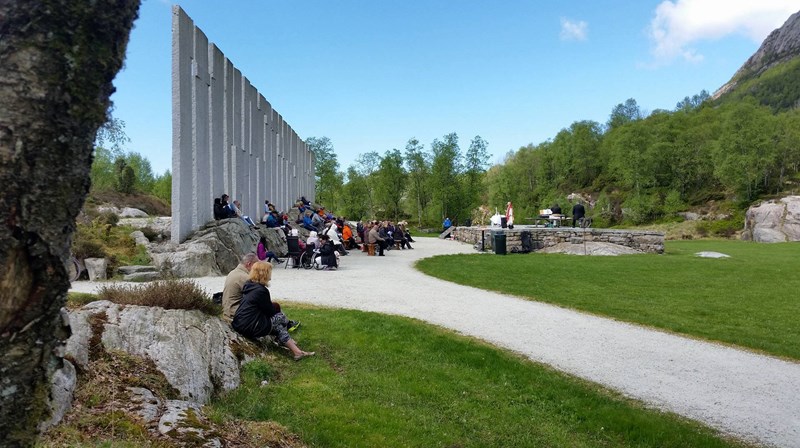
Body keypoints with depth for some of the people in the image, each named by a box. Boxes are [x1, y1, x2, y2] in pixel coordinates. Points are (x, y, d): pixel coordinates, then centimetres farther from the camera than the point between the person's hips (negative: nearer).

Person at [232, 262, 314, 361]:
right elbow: (271, 311, -7)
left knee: (278, 325, 13)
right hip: (249, 328, -9)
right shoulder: (261, 290, -19)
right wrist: (277, 308, 13)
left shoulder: (248, 285, 10)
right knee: (280, 317, 1)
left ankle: (297, 351, 12)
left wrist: (272, 305, 9)